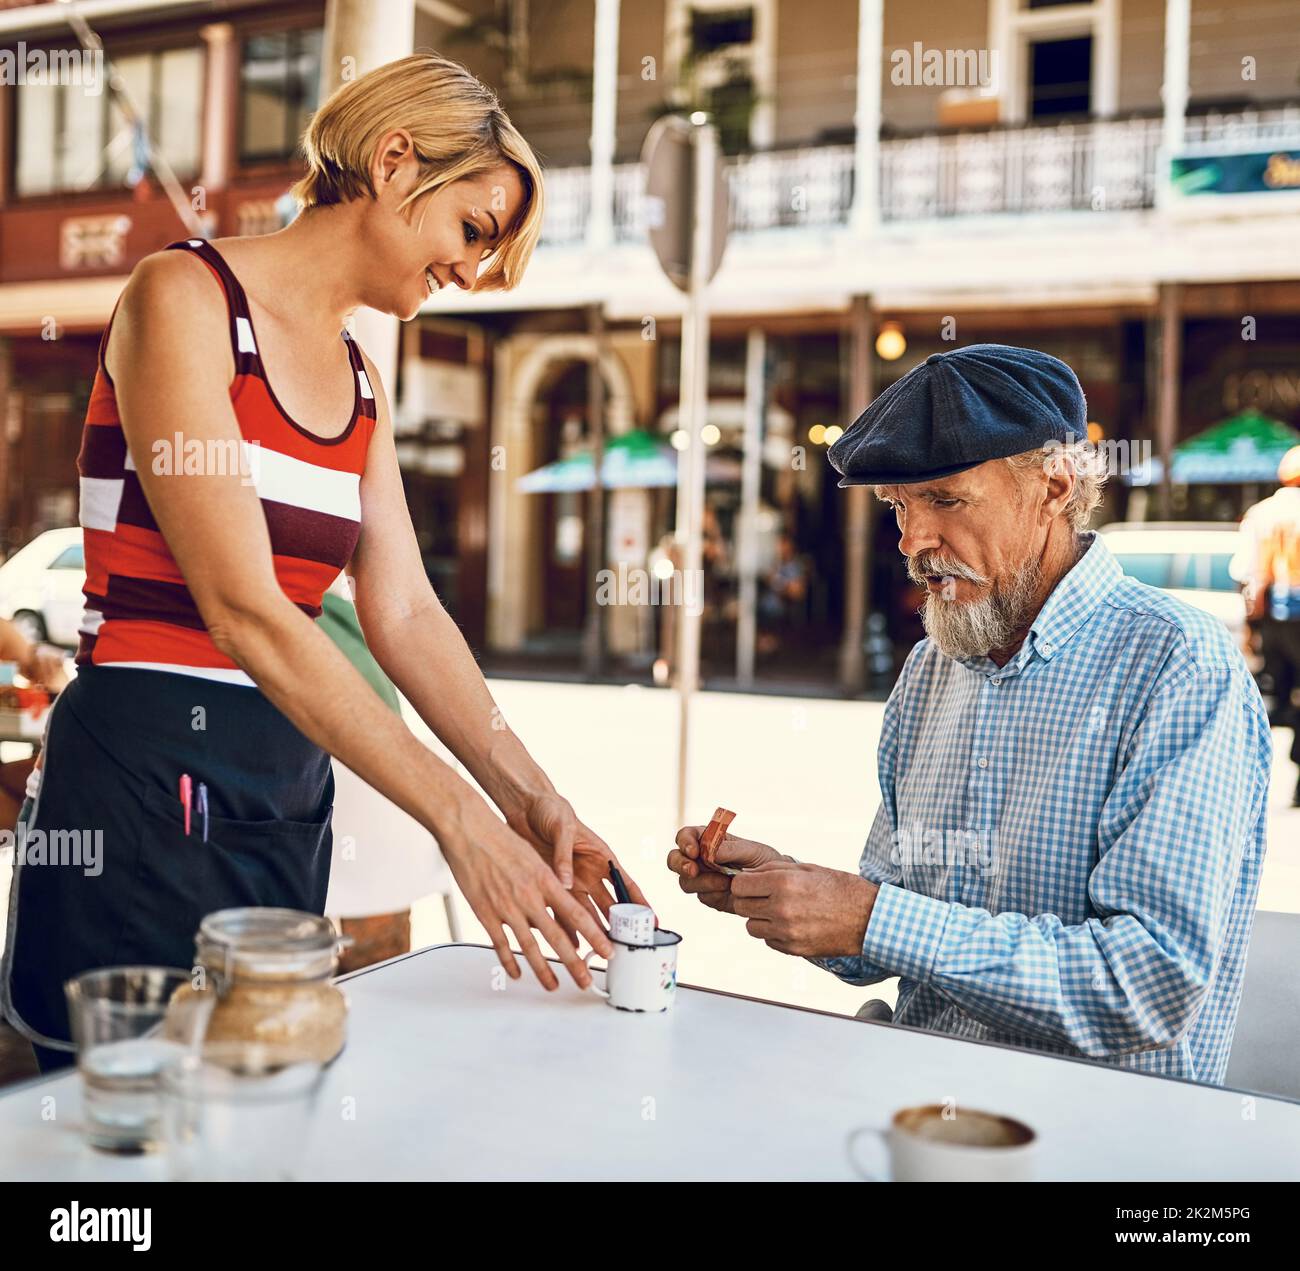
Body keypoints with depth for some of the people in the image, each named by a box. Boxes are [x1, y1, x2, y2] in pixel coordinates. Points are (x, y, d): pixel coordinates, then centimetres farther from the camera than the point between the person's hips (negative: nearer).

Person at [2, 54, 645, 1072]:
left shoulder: (361, 382, 15)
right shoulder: (184, 297, -10)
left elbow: (405, 613, 6)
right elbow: (242, 608, -19)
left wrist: (527, 796, -8)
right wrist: (457, 815, -22)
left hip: (287, 794, 8)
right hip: (146, 784, -7)